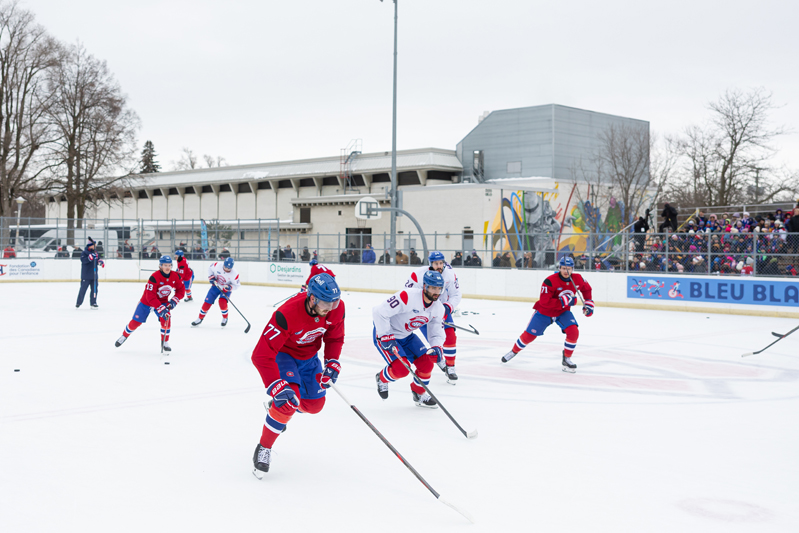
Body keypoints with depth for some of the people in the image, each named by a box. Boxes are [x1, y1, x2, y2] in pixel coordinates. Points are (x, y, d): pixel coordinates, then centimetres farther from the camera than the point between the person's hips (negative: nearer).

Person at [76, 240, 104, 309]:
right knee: (83, 288, -1)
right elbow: (83, 260, -22)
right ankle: (78, 302, 11)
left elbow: (98, 259, 22)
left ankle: (93, 303, 10)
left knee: (94, 289, 4)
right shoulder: (85, 253, -8)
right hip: (86, 275, -6)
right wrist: (90, 257, -35)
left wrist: (100, 261, 0)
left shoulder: (95, 253, 13)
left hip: (94, 275, 6)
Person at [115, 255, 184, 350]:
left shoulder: (175, 276, -16)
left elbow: (181, 289, -3)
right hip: (147, 302, -3)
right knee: (135, 322, 3)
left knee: (166, 320, -20)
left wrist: (174, 300, -20)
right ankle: (124, 336, 31)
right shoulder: (154, 277, -31)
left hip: (163, 301, 3)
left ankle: (165, 343, -2)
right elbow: (150, 296, -34)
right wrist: (160, 308, -42)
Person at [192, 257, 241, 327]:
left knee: (222, 302, -26)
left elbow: (237, 285, -15)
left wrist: (230, 287, -33)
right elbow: (210, 268, -1)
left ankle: (225, 318, 0)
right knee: (207, 302, 0)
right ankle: (200, 319, 19)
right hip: (216, 286, 3)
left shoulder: (234, 274, -28)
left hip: (226, 289, -3)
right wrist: (211, 277, -13)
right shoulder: (218, 265, -24)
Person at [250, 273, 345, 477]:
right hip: (282, 353, -6)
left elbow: (335, 338, 0)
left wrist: (332, 363, -15)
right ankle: (264, 448, -7)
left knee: (314, 404, 3)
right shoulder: (287, 314, -40)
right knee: (288, 398, -26)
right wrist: (277, 387, -47)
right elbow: (261, 355, -40)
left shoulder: (337, 308, -23)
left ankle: (280, 408, 37)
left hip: (309, 356, 6)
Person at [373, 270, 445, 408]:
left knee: (427, 363, -2)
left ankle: (419, 394, 24)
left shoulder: (438, 309, -6)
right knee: (401, 369, -20)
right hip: (385, 334, -7)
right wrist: (386, 337, -30)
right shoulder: (408, 297, -31)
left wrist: (437, 347, -21)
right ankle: (382, 378, 13)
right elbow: (379, 311, -31)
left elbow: (436, 333, 2)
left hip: (406, 336, 7)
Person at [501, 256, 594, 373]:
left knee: (573, 332, -20)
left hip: (563, 312, 3)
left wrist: (588, 302, 0)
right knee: (529, 335, 3)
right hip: (544, 312, -3)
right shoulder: (550, 281, -30)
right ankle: (514, 351, 31)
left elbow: (586, 289, 11)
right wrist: (563, 301, -37)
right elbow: (544, 302, -35)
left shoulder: (577, 279, -12)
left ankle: (566, 359, -3)